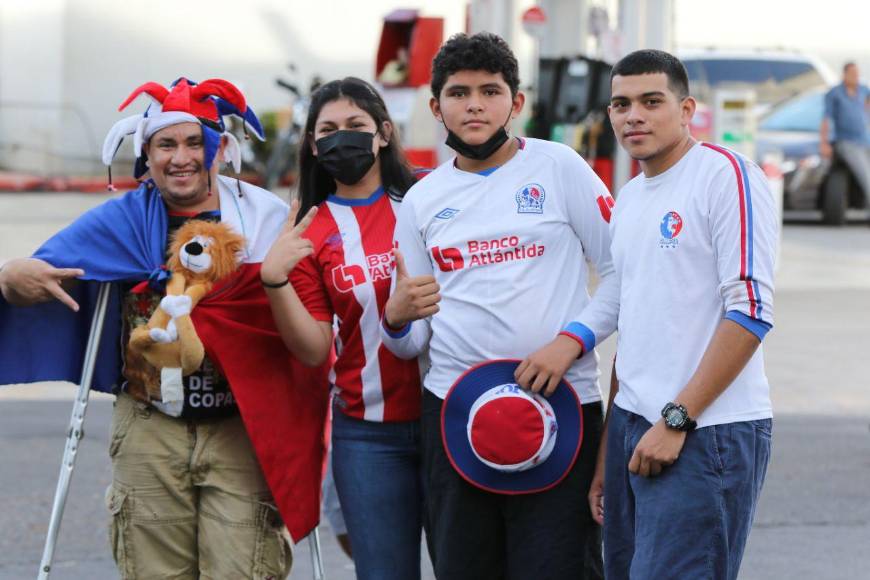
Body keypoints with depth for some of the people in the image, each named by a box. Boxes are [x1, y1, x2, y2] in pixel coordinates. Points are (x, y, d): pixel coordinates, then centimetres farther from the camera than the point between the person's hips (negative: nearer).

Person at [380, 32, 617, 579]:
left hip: (559, 406, -3)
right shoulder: (421, 200, 13)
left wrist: (572, 340, -14)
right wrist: (397, 317, -8)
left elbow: (622, 270, 0)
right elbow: (411, 342, 15)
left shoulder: (558, 167, 2)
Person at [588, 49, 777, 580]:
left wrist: (676, 420, -16)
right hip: (633, 426, 8)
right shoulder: (629, 199, 17)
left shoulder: (726, 174, -8)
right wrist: (606, 451, 20)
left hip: (706, 433, -8)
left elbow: (751, 311, -15)